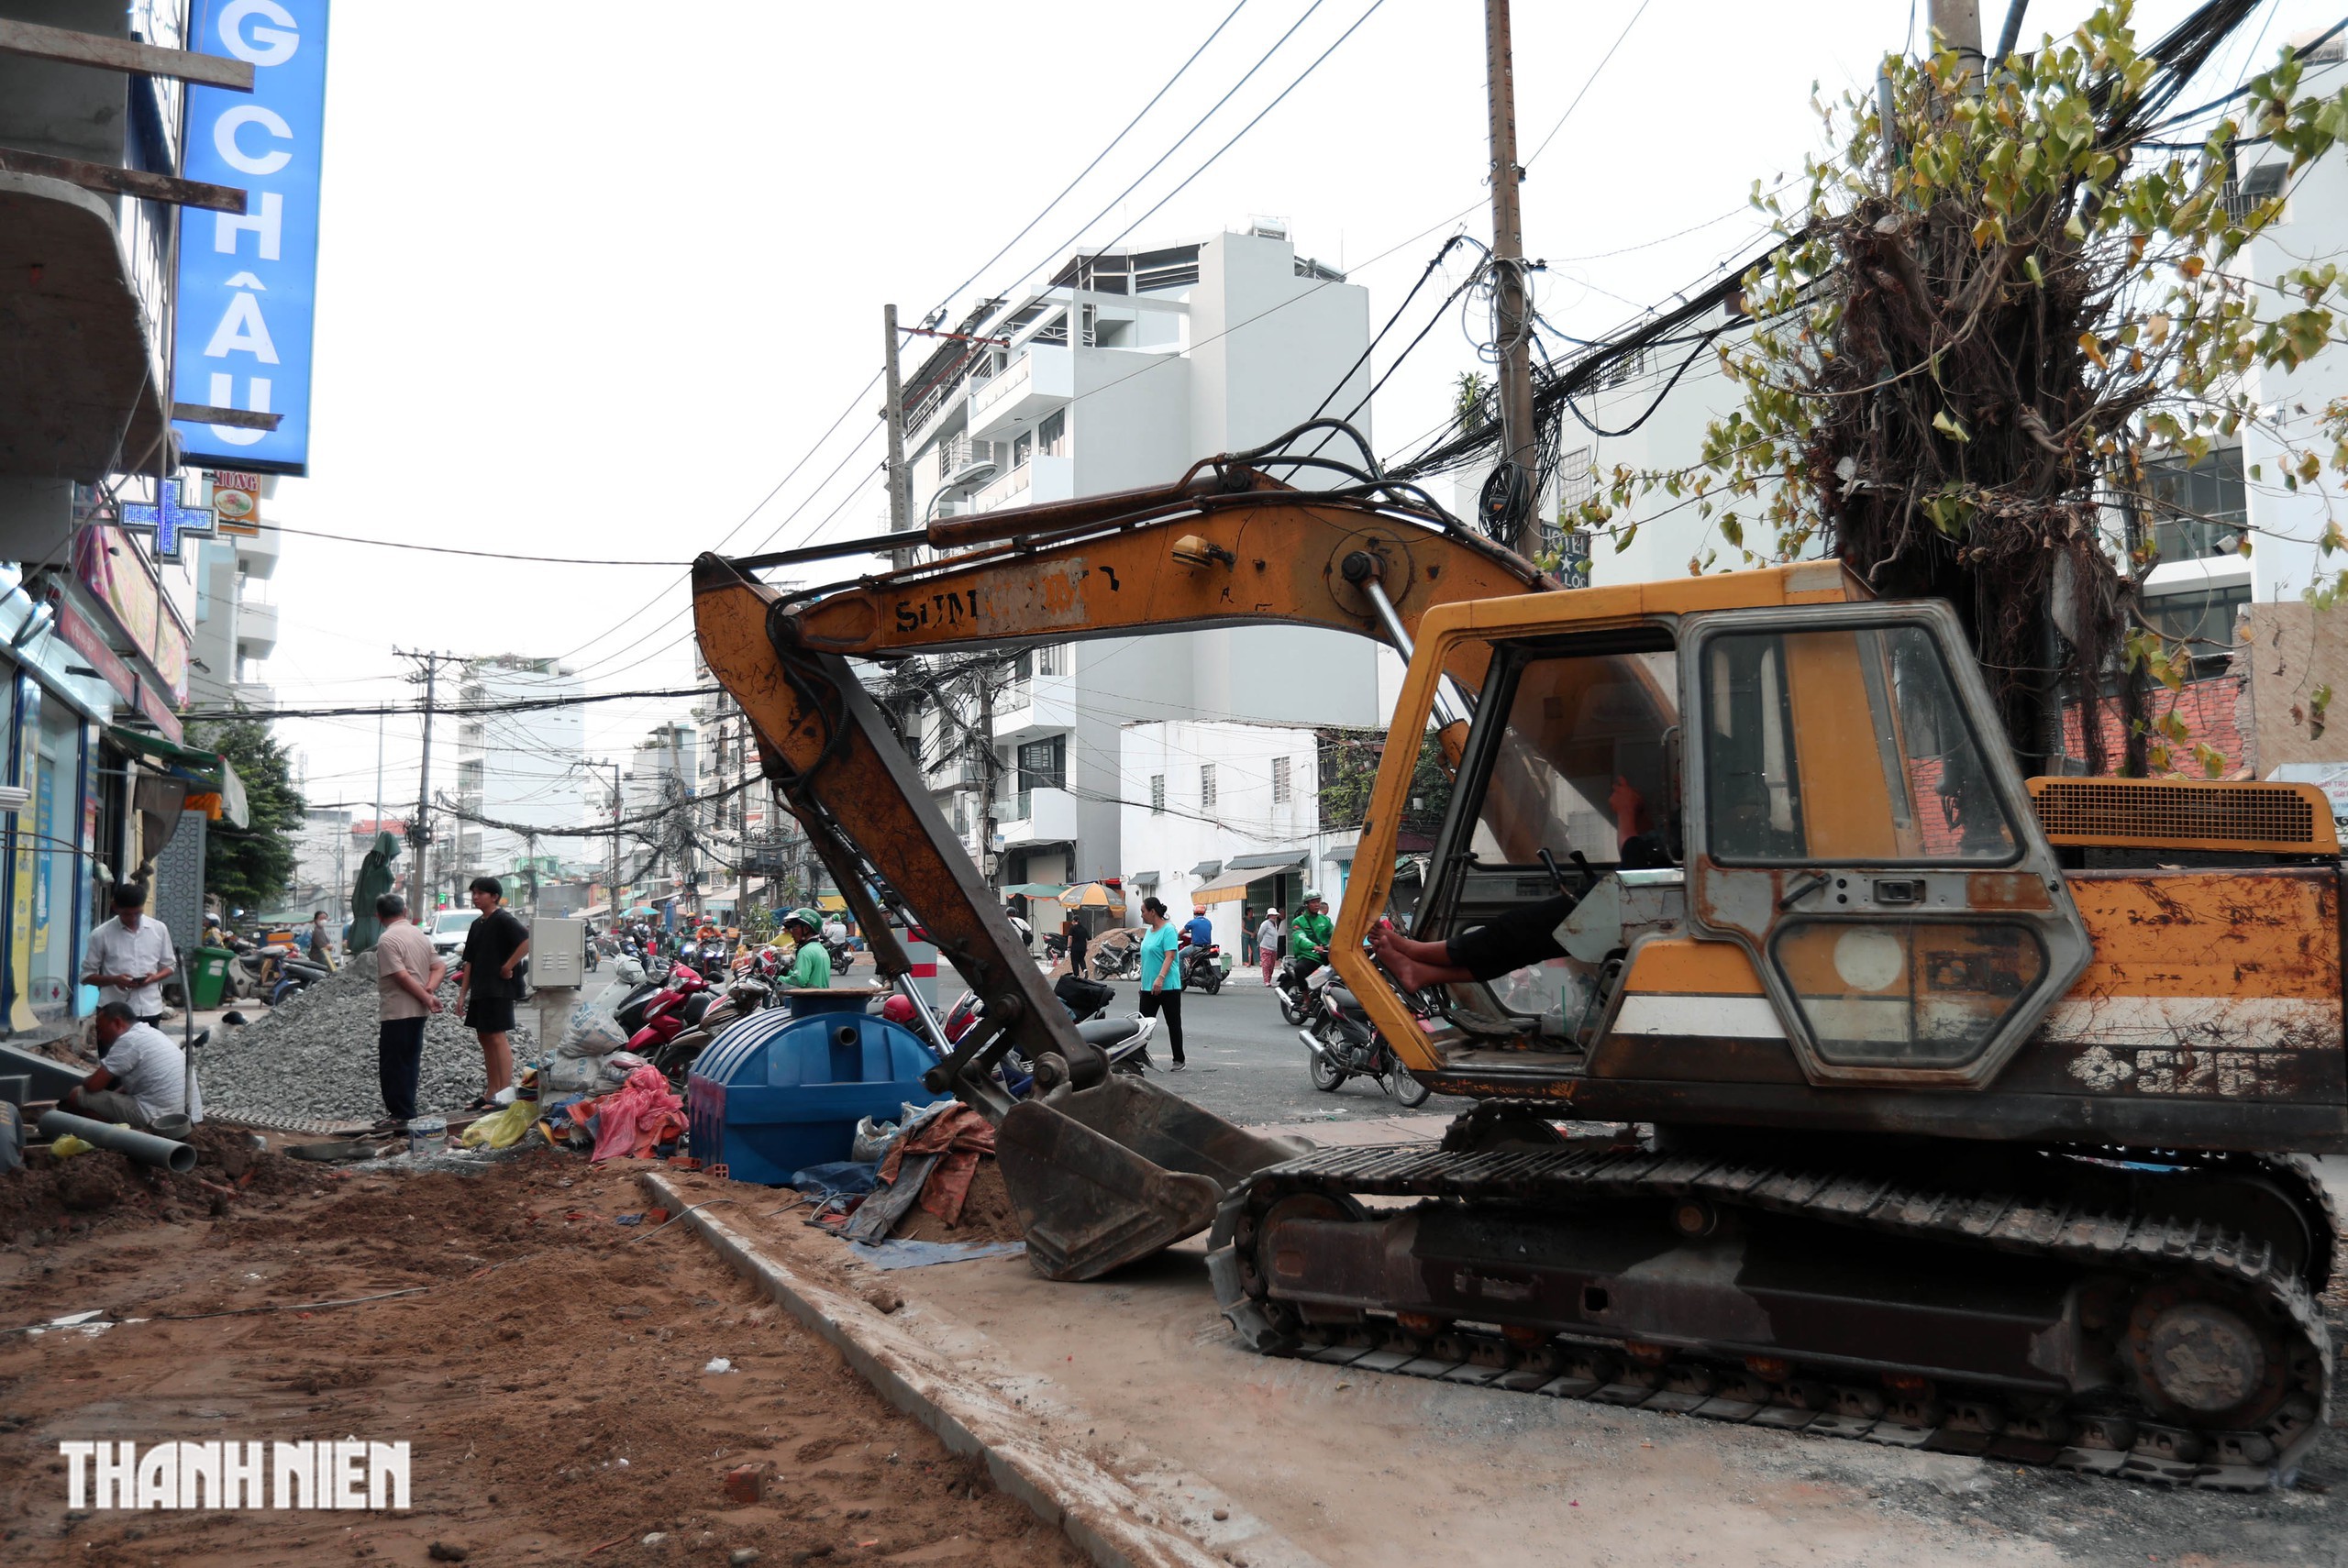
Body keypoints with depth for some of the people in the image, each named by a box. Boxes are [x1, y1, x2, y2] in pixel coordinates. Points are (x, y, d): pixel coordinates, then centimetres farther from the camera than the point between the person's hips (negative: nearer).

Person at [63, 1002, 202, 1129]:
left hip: (158, 1117, -9)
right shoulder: (151, 1033, 18)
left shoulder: (129, 1040, -10)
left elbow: (93, 1085, -8)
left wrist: (83, 1082, 14)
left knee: (76, 1095, 1)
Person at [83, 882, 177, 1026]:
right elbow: (87, 974, 2)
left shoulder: (159, 929, 4)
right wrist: (114, 980, -17)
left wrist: (154, 977, -9)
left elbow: (169, 966, 13)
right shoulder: (101, 934, -3)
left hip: (149, 1010, 2)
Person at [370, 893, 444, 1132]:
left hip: (397, 1012, -8)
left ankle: (399, 1116, 0)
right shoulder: (420, 935, 12)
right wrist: (429, 991, -6)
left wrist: (426, 998, -15)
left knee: (392, 1065, -1)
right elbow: (439, 967, 8)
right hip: (419, 1012, 8)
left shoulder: (387, 940, -14)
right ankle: (406, 1113, 20)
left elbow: (401, 976, -21)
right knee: (409, 1063, 14)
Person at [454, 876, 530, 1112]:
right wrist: (463, 993, 14)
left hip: (499, 989, -9)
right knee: (485, 1039, 11)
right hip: (480, 991, 9)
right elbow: (469, 962, 19)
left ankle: (506, 1093, -11)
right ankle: (492, 1092, 18)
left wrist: (508, 967, -19)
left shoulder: (503, 920, -10)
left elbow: (527, 941, -25)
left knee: (498, 1038, -11)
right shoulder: (476, 926, 17)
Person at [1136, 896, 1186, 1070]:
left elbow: (1169, 956, -21)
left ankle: (1178, 1060, 13)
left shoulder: (1168, 930, -12)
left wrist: (1160, 978, -30)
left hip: (1168, 986, -8)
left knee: (1173, 1024, 3)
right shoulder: (1149, 931, 14)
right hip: (1148, 988, 8)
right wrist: (1143, 982, 21)